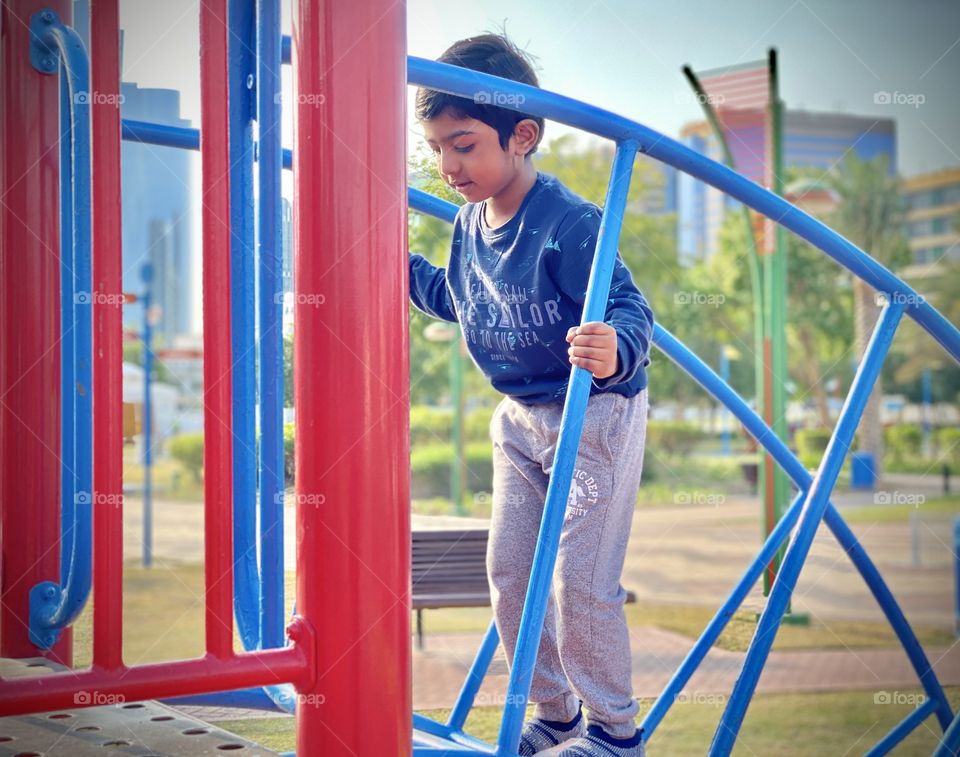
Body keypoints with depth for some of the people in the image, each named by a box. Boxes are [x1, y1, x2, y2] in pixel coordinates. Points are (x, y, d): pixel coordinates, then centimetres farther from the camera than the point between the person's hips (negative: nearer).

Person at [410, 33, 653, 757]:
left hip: (598, 413, -8)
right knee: (509, 571, 11)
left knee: (580, 578, -6)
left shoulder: (569, 223, -26)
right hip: (521, 418, 8)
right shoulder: (469, 222, -1)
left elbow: (631, 310, -33)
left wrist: (615, 349, -55)